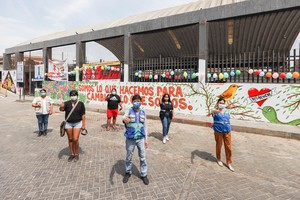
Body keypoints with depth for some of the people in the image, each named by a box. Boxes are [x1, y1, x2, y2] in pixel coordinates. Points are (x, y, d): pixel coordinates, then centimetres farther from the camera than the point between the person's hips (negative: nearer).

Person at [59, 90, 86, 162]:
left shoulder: (81, 104, -5)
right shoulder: (67, 103, -1)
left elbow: (83, 115, -4)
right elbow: (61, 109, -17)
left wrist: (83, 124, -7)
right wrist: (61, 106, -40)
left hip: (78, 123, -2)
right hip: (68, 123, 2)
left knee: (75, 139, -7)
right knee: (70, 139, 10)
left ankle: (76, 154, 14)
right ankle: (72, 154, 26)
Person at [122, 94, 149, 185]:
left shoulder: (143, 113, 2)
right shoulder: (129, 111, -8)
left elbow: (145, 126, 8)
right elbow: (124, 118, -30)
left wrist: (146, 139, 8)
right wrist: (125, 119, -55)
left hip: (140, 139, 2)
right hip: (130, 139, -2)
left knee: (143, 157, 10)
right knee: (129, 157, 15)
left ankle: (144, 175, 31)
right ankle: (128, 172, 40)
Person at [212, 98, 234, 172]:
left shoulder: (227, 111, 6)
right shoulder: (215, 110, -8)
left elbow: (228, 120, 17)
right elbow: (214, 111, -35)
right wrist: (219, 110, -58)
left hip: (227, 131, 3)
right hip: (218, 131, -3)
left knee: (228, 147, 6)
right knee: (218, 145, 11)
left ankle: (229, 163, 21)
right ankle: (218, 159, 34)